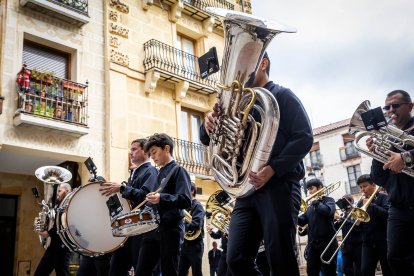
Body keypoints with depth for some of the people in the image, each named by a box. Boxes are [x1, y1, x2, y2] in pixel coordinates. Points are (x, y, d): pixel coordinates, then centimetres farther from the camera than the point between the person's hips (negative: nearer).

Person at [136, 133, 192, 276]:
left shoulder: (178, 170, -4)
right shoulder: (159, 174, 19)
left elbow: (186, 201, -17)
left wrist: (162, 198, -32)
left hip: (170, 230, -7)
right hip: (152, 230, 8)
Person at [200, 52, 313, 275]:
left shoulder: (282, 96, 6)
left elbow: (303, 137, -6)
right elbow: (208, 139, 17)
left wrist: (273, 168, -20)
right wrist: (210, 123, -7)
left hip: (279, 186, -5)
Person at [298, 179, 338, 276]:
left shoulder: (329, 200, 2)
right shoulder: (310, 206, 20)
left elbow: (327, 211, -21)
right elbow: (302, 221, 12)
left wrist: (315, 202, -8)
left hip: (327, 242, -6)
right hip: (312, 244, 6)